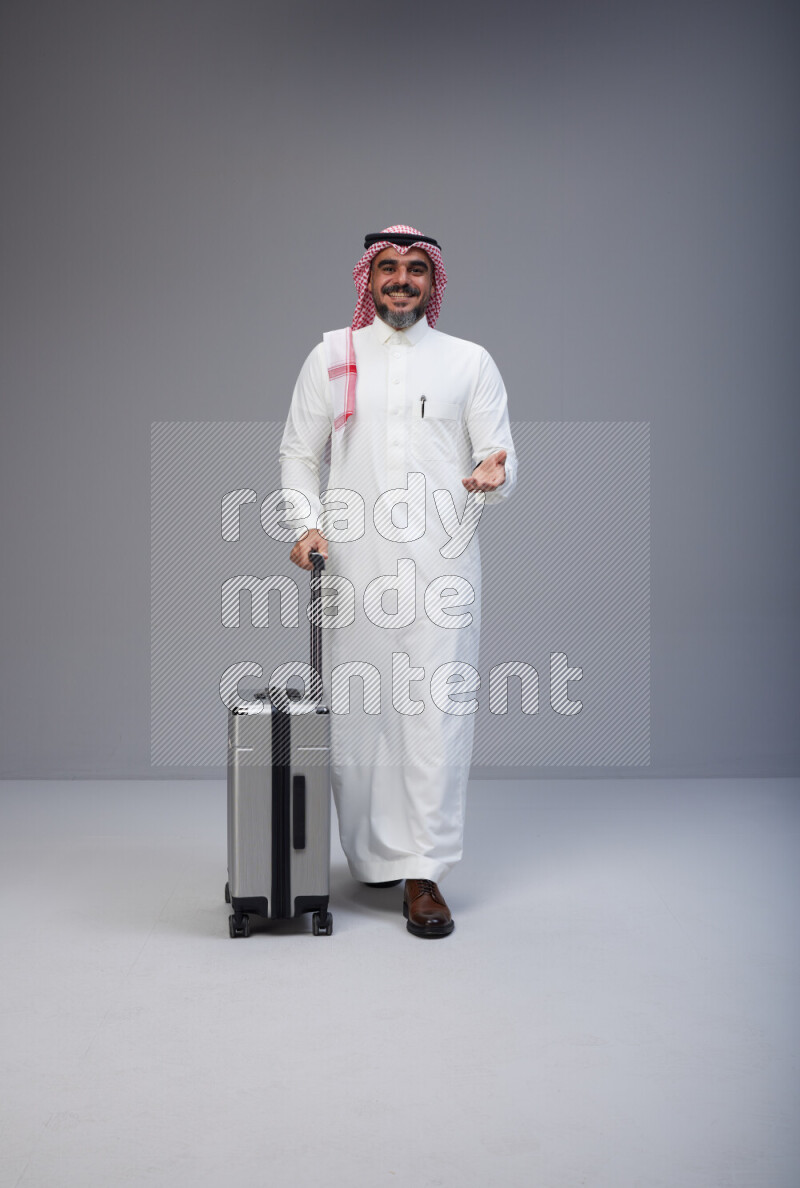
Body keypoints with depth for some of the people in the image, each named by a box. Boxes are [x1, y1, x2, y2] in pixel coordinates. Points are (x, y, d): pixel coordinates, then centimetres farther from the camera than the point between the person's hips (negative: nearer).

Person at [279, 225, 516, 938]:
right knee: (355, 711, 4)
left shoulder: (470, 362, 11)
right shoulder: (332, 356, 13)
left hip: (442, 564, -1)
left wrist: (493, 476, -16)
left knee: (436, 713, -6)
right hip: (354, 563, 1)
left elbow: (502, 457, 8)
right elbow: (298, 454, 14)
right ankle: (373, 856, 20)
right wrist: (308, 524, -3)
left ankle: (423, 873, 1)